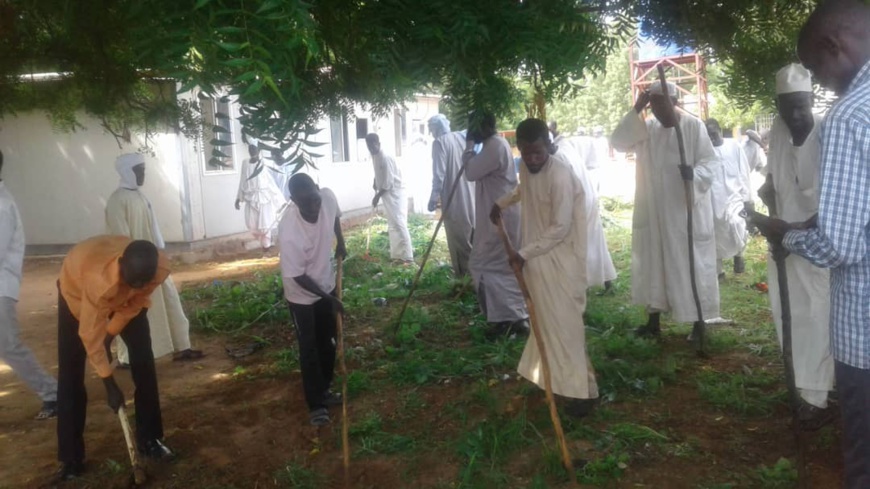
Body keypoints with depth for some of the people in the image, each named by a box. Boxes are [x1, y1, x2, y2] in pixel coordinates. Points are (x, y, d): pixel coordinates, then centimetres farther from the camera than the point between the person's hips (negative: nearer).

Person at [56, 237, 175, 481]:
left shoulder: (161, 268, -35)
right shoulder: (98, 279, -46)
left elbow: (136, 302, -14)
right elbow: (91, 334, -34)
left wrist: (110, 336, -9)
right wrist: (109, 384, -28)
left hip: (125, 296, 3)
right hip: (77, 288, -3)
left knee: (144, 359, -5)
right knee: (70, 373, -6)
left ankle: (149, 439, 9)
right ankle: (70, 458, 5)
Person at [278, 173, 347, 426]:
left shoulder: (328, 197, -21)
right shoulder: (289, 232, -36)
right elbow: (298, 277, -25)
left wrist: (340, 243, 12)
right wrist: (329, 299, -19)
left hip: (326, 284, 6)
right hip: (302, 294, -6)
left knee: (328, 343, 18)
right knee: (309, 349, 5)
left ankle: (324, 390, 38)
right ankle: (316, 404, 20)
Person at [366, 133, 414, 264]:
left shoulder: (385, 158, -21)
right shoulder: (375, 157, 8)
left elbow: (388, 182, -22)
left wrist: (377, 196, -17)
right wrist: (375, 186, 7)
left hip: (395, 194, -10)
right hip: (387, 195, 10)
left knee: (399, 224, -12)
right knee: (392, 225, 13)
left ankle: (407, 256, -12)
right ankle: (397, 254, 20)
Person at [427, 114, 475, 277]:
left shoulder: (439, 143, -11)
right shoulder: (462, 137, 8)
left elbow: (439, 174, -17)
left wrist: (434, 197, -13)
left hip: (453, 198, -7)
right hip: (470, 194, 7)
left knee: (459, 238, 2)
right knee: (472, 234, 15)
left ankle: (464, 273, 7)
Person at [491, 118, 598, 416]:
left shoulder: (561, 175, -24)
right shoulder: (528, 166, 2)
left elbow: (560, 228, -23)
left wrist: (524, 253, -21)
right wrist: (501, 203, 18)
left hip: (560, 257, -8)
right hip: (537, 254, 8)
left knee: (564, 321, -7)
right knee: (545, 318, 17)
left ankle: (582, 389, 2)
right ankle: (549, 376, 32)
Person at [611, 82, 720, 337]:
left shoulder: (694, 126, -7)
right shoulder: (646, 127, 5)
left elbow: (710, 161, -8)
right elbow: (618, 142, -6)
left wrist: (694, 173, -30)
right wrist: (636, 110, -13)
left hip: (686, 210, -4)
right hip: (654, 211, 5)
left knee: (691, 264, 1)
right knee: (653, 263, 11)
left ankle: (699, 324, 13)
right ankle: (654, 319, 23)